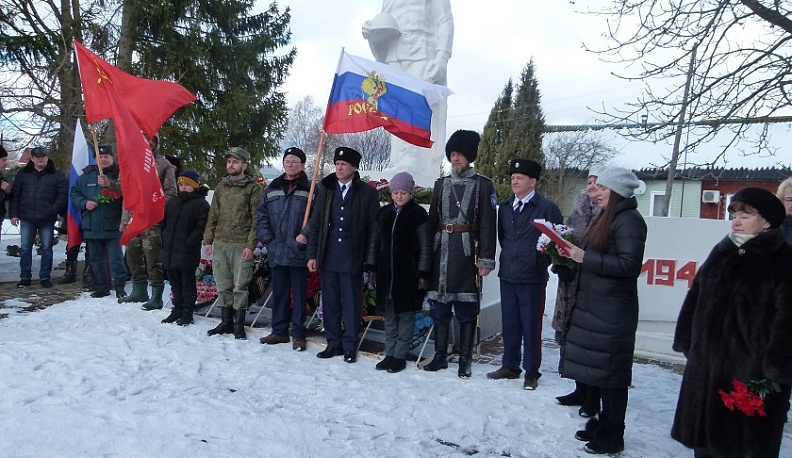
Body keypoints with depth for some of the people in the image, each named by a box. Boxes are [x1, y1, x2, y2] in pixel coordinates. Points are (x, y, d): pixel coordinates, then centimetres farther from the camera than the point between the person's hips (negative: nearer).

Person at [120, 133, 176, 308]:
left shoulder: (163, 165, 0)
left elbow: (170, 192, -5)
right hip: (132, 216, 6)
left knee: (152, 257, -7)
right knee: (132, 254, 13)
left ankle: (156, 296, 0)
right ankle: (139, 290, 28)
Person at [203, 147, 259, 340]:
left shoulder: (252, 188, -2)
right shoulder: (221, 186, 15)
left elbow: (256, 219, -7)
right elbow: (213, 215, 17)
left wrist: (251, 245, -13)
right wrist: (208, 240, 9)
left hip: (241, 245, -5)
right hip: (220, 244, 5)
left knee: (240, 286, -1)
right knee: (223, 285, 10)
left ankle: (239, 324, 9)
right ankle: (226, 322, 22)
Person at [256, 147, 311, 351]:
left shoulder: (310, 189, 0)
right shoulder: (271, 189, 14)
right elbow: (261, 215, 14)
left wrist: (306, 234, -19)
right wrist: (266, 237, 2)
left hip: (298, 252, -4)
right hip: (276, 252, 5)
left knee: (299, 294, 4)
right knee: (279, 293, 14)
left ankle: (298, 334, 13)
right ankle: (279, 331, 25)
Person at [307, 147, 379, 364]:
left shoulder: (367, 192, -2)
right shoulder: (325, 190, 9)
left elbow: (373, 227, -3)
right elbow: (315, 223, 10)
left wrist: (370, 260, -8)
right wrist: (312, 254, 5)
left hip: (352, 259, -4)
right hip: (328, 258, 4)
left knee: (351, 303, 4)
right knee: (330, 303, 11)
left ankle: (349, 345, 17)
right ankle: (333, 343, 24)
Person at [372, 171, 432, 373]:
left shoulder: (418, 213, -3)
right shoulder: (383, 212, 10)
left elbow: (425, 247, -4)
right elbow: (377, 242, 15)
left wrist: (423, 274, -8)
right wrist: (373, 269, 12)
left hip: (408, 273, -4)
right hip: (386, 272, 5)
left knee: (406, 315, 3)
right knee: (389, 315, 11)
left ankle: (400, 356, 11)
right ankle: (389, 354, 20)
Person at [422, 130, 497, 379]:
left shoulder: (483, 185, 0)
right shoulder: (441, 184, 13)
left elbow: (488, 225, -4)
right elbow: (432, 221, 14)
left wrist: (486, 260, -10)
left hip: (467, 253, -4)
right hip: (441, 252, 4)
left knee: (466, 309, 2)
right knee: (440, 307, 9)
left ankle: (465, 360, 13)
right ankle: (440, 356, 22)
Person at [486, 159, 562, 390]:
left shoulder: (547, 207, -6)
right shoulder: (505, 206, 9)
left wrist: (543, 262, -3)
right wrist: (508, 257, 13)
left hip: (533, 278, -5)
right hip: (507, 275, 5)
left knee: (531, 328, 4)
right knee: (509, 325, 13)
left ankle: (532, 372, 16)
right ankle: (510, 367, 27)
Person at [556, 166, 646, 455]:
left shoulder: (630, 220, -14)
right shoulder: (606, 217, 15)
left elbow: (629, 265, -21)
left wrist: (585, 257, -21)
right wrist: (574, 253, 3)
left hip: (614, 310, -9)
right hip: (595, 304, 9)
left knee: (611, 372, 0)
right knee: (599, 368, 16)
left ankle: (613, 436, 13)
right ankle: (604, 424, 28)